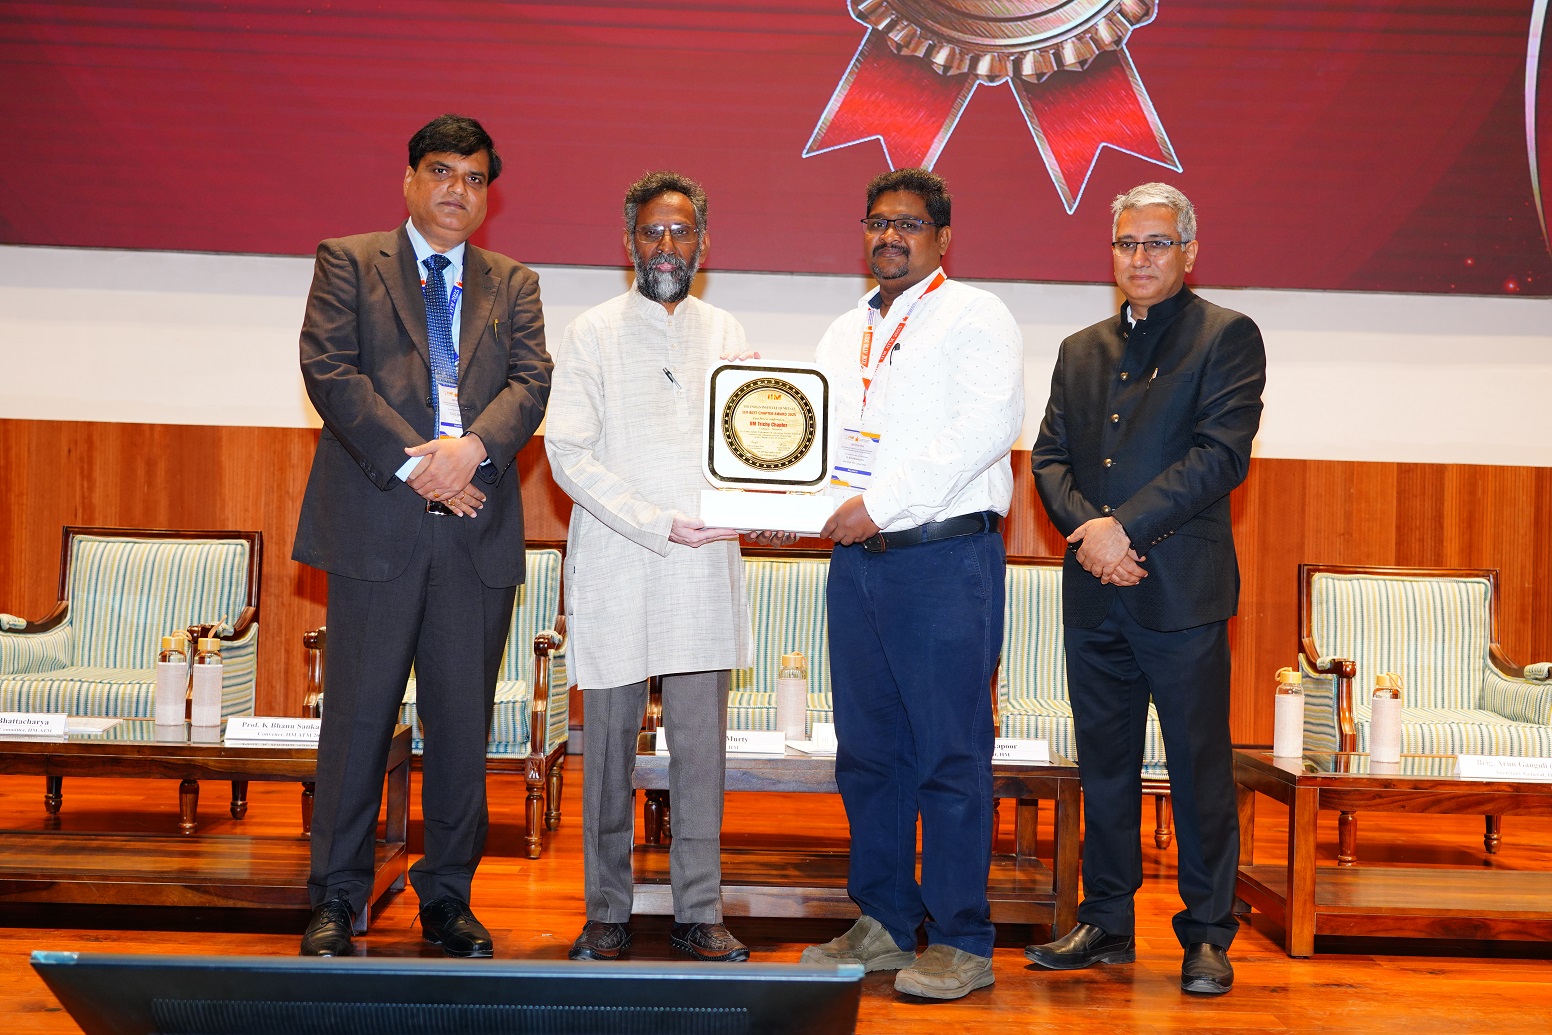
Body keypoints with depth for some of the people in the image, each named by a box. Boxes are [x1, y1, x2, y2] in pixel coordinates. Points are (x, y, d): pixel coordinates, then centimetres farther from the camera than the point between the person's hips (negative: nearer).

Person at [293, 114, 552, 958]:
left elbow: (531, 382, 4)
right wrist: (413, 463, -13)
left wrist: (470, 449, -16)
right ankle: (338, 900, 12)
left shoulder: (513, 285, 17)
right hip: (377, 523, -2)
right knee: (359, 715, 1)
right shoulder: (348, 263, 8)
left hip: (479, 528, 3)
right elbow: (329, 369, -4)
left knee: (464, 723, 6)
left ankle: (447, 897, 17)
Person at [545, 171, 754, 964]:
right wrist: (657, 524, -14)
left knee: (701, 747, 3)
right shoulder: (593, 334, 4)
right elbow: (569, 455, -5)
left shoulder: (725, 334, 14)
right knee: (610, 746, 3)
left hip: (705, 567, 2)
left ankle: (699, 914, 11)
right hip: (616, 569, -2)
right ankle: (607, 914, 14)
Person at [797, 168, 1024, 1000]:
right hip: (857, 558, 7)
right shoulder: (845, 333, 21)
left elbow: (985, 427, -14)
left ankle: (961, 942, 4)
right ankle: (883, 924, 20)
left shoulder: (974, 317, 0)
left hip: (946, 559, -7)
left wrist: (878, 502, -18)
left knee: (951, 755, -4)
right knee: (867, 751, 9)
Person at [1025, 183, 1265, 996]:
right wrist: (1088, 530, -9)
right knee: (1103, 766, 12)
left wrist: (1124, 526, -16)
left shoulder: (1227, 336, 0)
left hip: (1182, 587, -5)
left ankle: (1207, 935, 13)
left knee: (1200, 767, 1)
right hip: (1095, 594, 5)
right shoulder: (1081, 350, 17)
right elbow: (1050, 457, 10)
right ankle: (1105, 923, 23)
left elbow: (1221, 454, -11)